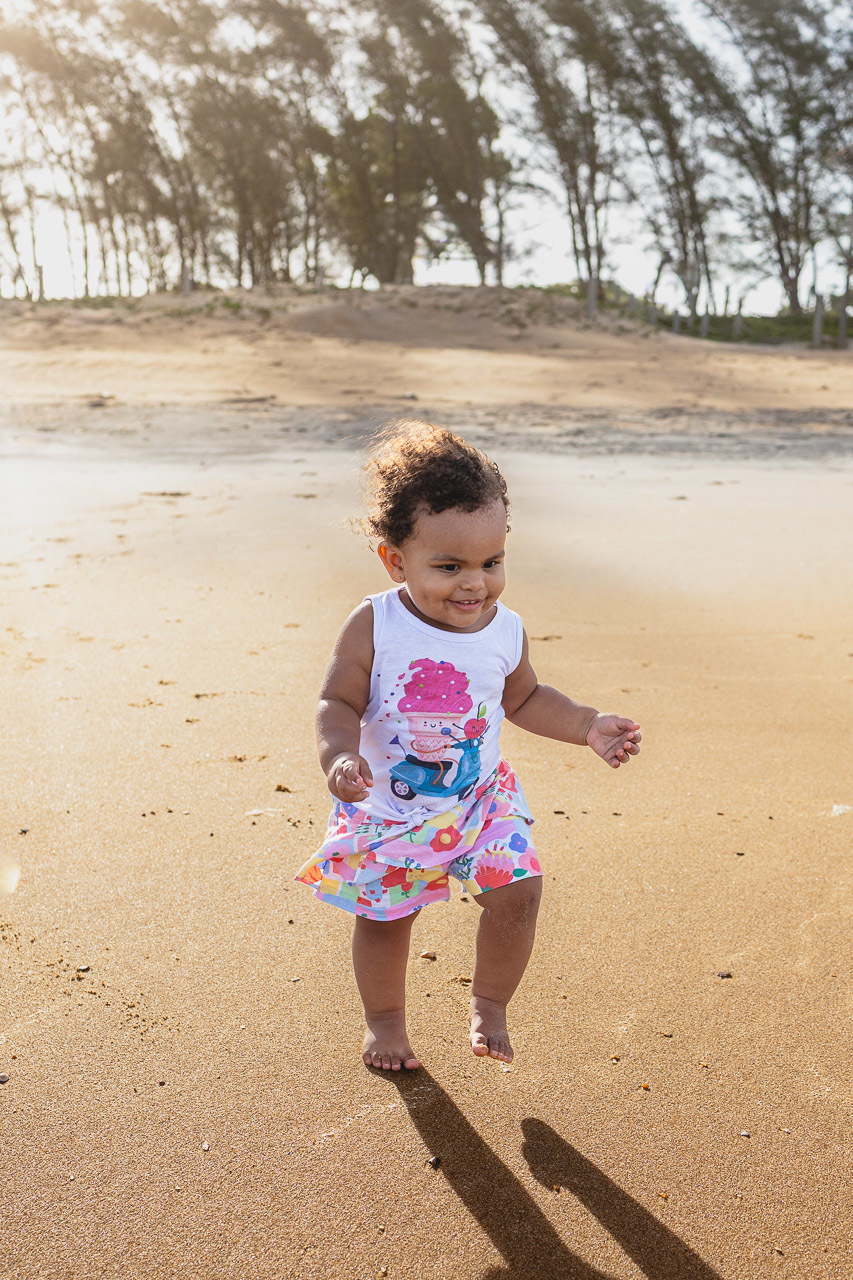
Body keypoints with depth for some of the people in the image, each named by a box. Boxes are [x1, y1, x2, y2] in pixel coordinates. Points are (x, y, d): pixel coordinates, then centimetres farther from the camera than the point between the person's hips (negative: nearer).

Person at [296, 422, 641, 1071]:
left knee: (518, 890, -9)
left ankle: (490, 1005, 19)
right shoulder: (374, 626, -20)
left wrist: (588, 725, -1)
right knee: (384, 915, 12)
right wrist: (340, 754, -32)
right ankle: (385, 1022, 39)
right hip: (387, 809, -2)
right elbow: (339, 702, -13)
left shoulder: (506, 631, -9)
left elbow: (525, 699, 8)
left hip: (480, 801, 2)